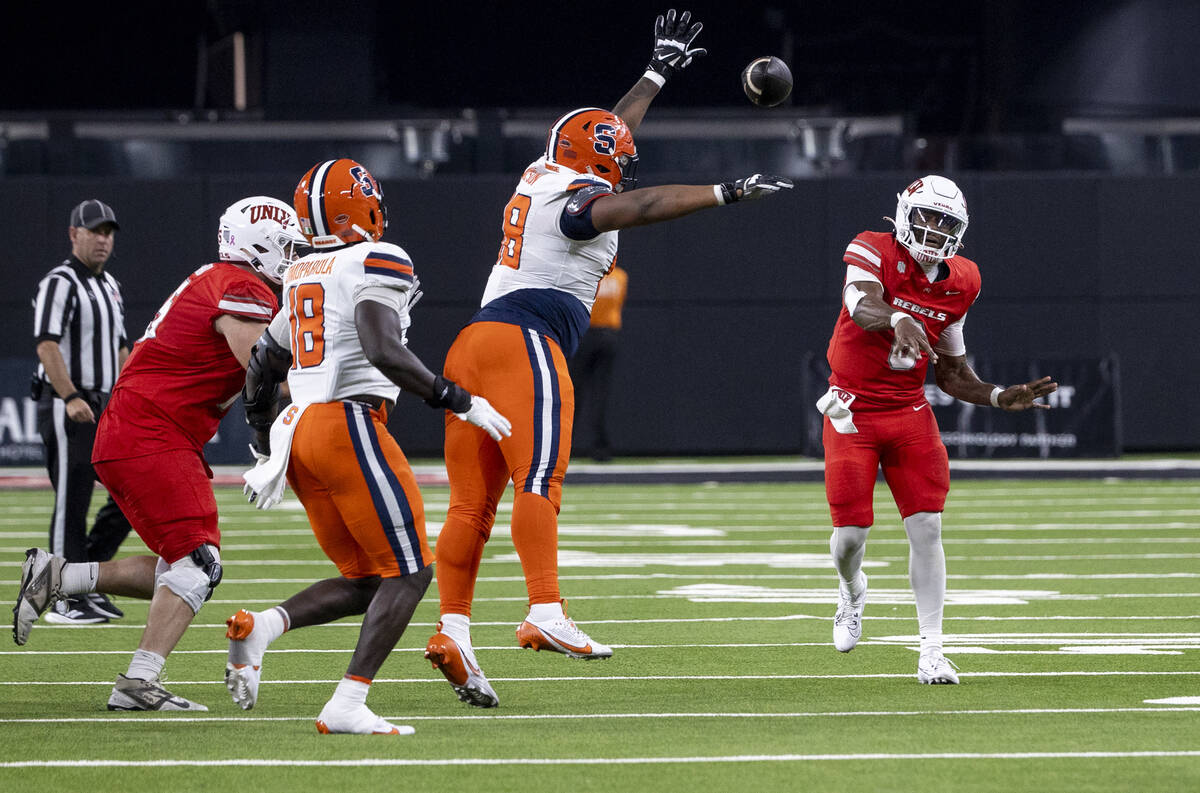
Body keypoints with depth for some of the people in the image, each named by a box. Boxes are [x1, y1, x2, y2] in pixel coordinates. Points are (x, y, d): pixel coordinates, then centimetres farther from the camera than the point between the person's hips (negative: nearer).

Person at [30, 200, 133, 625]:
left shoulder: (109, 286, 18)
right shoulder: (60, 283, -10)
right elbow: (47, 346, -20)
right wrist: (72, 398, -30)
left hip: (105, 410, 9)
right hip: (67, 410, -9)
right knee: (72, 503, -7)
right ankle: (67, 600, -2)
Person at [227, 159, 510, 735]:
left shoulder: (302, 277, 19)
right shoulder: (378, 263, -5)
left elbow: (260, 368, 25)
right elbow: (384, 353, -19)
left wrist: (266, 452, 35)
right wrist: (460, 402, -12)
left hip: (297, 430, 8)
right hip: (349, 424, -8)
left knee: (365, 582, 14)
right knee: (409, 572, -3)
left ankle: (259, 627, -8)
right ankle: (347, 705, -16)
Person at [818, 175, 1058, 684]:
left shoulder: (958, 283, 5)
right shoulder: (874, 252, -11)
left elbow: (951, 374, 14)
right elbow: (863, 306, -34)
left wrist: (1000, 398, 0)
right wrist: (898, 320, -55)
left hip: (909, 412, 4)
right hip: (853, 410, -3)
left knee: (926, 527, -9)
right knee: (851, 532, -5)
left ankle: (931, 652, -7)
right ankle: (852, 591, 32)